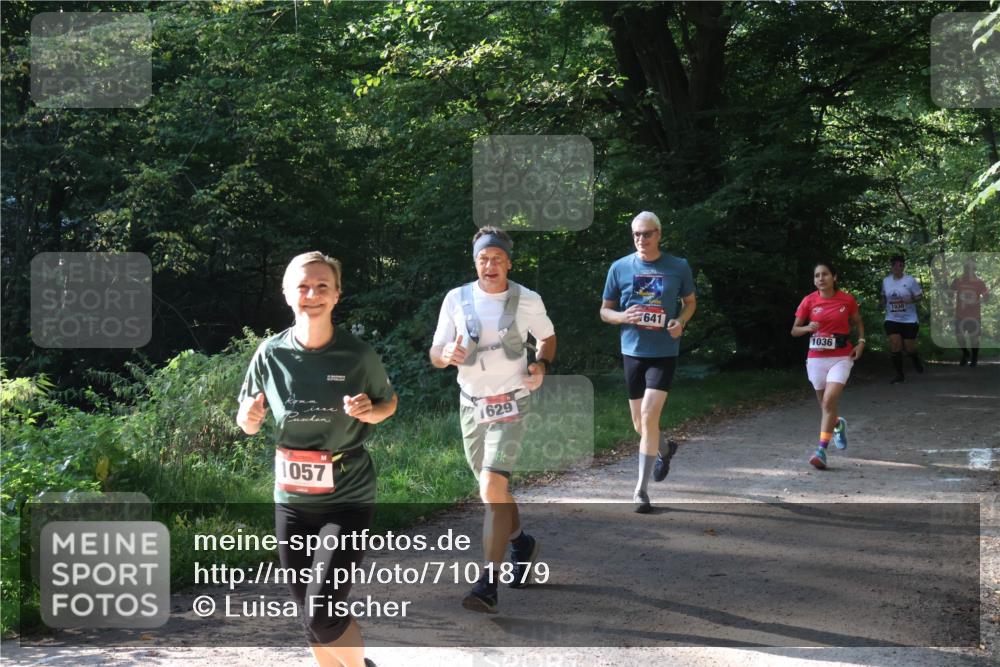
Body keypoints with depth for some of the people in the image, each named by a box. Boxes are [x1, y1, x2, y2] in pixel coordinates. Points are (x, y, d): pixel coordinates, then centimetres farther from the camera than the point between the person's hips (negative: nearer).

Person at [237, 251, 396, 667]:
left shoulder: (358, 355, -10)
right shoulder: (271, 354, -5)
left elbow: (389, 402, 7)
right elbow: (248, 424, 7)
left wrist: (369, 412, -15)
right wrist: (249, 420, -17)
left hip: (347, 498, -3)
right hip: (292, 498, 3)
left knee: (322, 615, -12)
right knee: (309, 617, 11)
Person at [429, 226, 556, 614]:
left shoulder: (528, 301, -4)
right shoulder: (457, 299, -1)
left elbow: (548, 337, 15)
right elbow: (435, 354, 2)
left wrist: (541, 365, -6)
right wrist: (447, 355, -22)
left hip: (510, 406, -3)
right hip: (471, 404, 4)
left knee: (492, 488, -18)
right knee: (492, 491, 16)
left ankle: (489, 583, -18)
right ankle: (522, 545, 43)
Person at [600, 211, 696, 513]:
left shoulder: (678, 267, -1)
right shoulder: (620, 268, 1)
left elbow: (690, 302, 14)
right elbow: (605, 310, 8)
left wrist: (681, 321, -8)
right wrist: (623, 317, -14)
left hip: (664, 353, -2)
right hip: (633, 351, 3)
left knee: (649, 414, -17)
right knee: (640, 424, 11)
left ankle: (641, 490, -8)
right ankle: (665, 448, 47)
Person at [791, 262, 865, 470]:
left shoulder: (847, 300, -2)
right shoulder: (809, 302, -2)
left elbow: (858, 322, 16)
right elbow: (794, 330, 5)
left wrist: (861, 342, 0)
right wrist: (808, 328, -16)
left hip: (841, 357, -2)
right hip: (816, 358, 2)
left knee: (829, 401, -18)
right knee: (825, 404, 13)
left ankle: (822, 451, -17)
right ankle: (838, 424, 48)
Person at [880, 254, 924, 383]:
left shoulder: (910, 280, -6)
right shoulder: (886, 281, 6)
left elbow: (920, 296, -3)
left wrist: (907, 301, -20)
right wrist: (882, 303, 0)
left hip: (909, 319, -2)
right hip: (892, 319, 2)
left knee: (909, 347, 2)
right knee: (894, 345, -11)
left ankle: (916, 359, 39)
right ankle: (899, 374, -1)